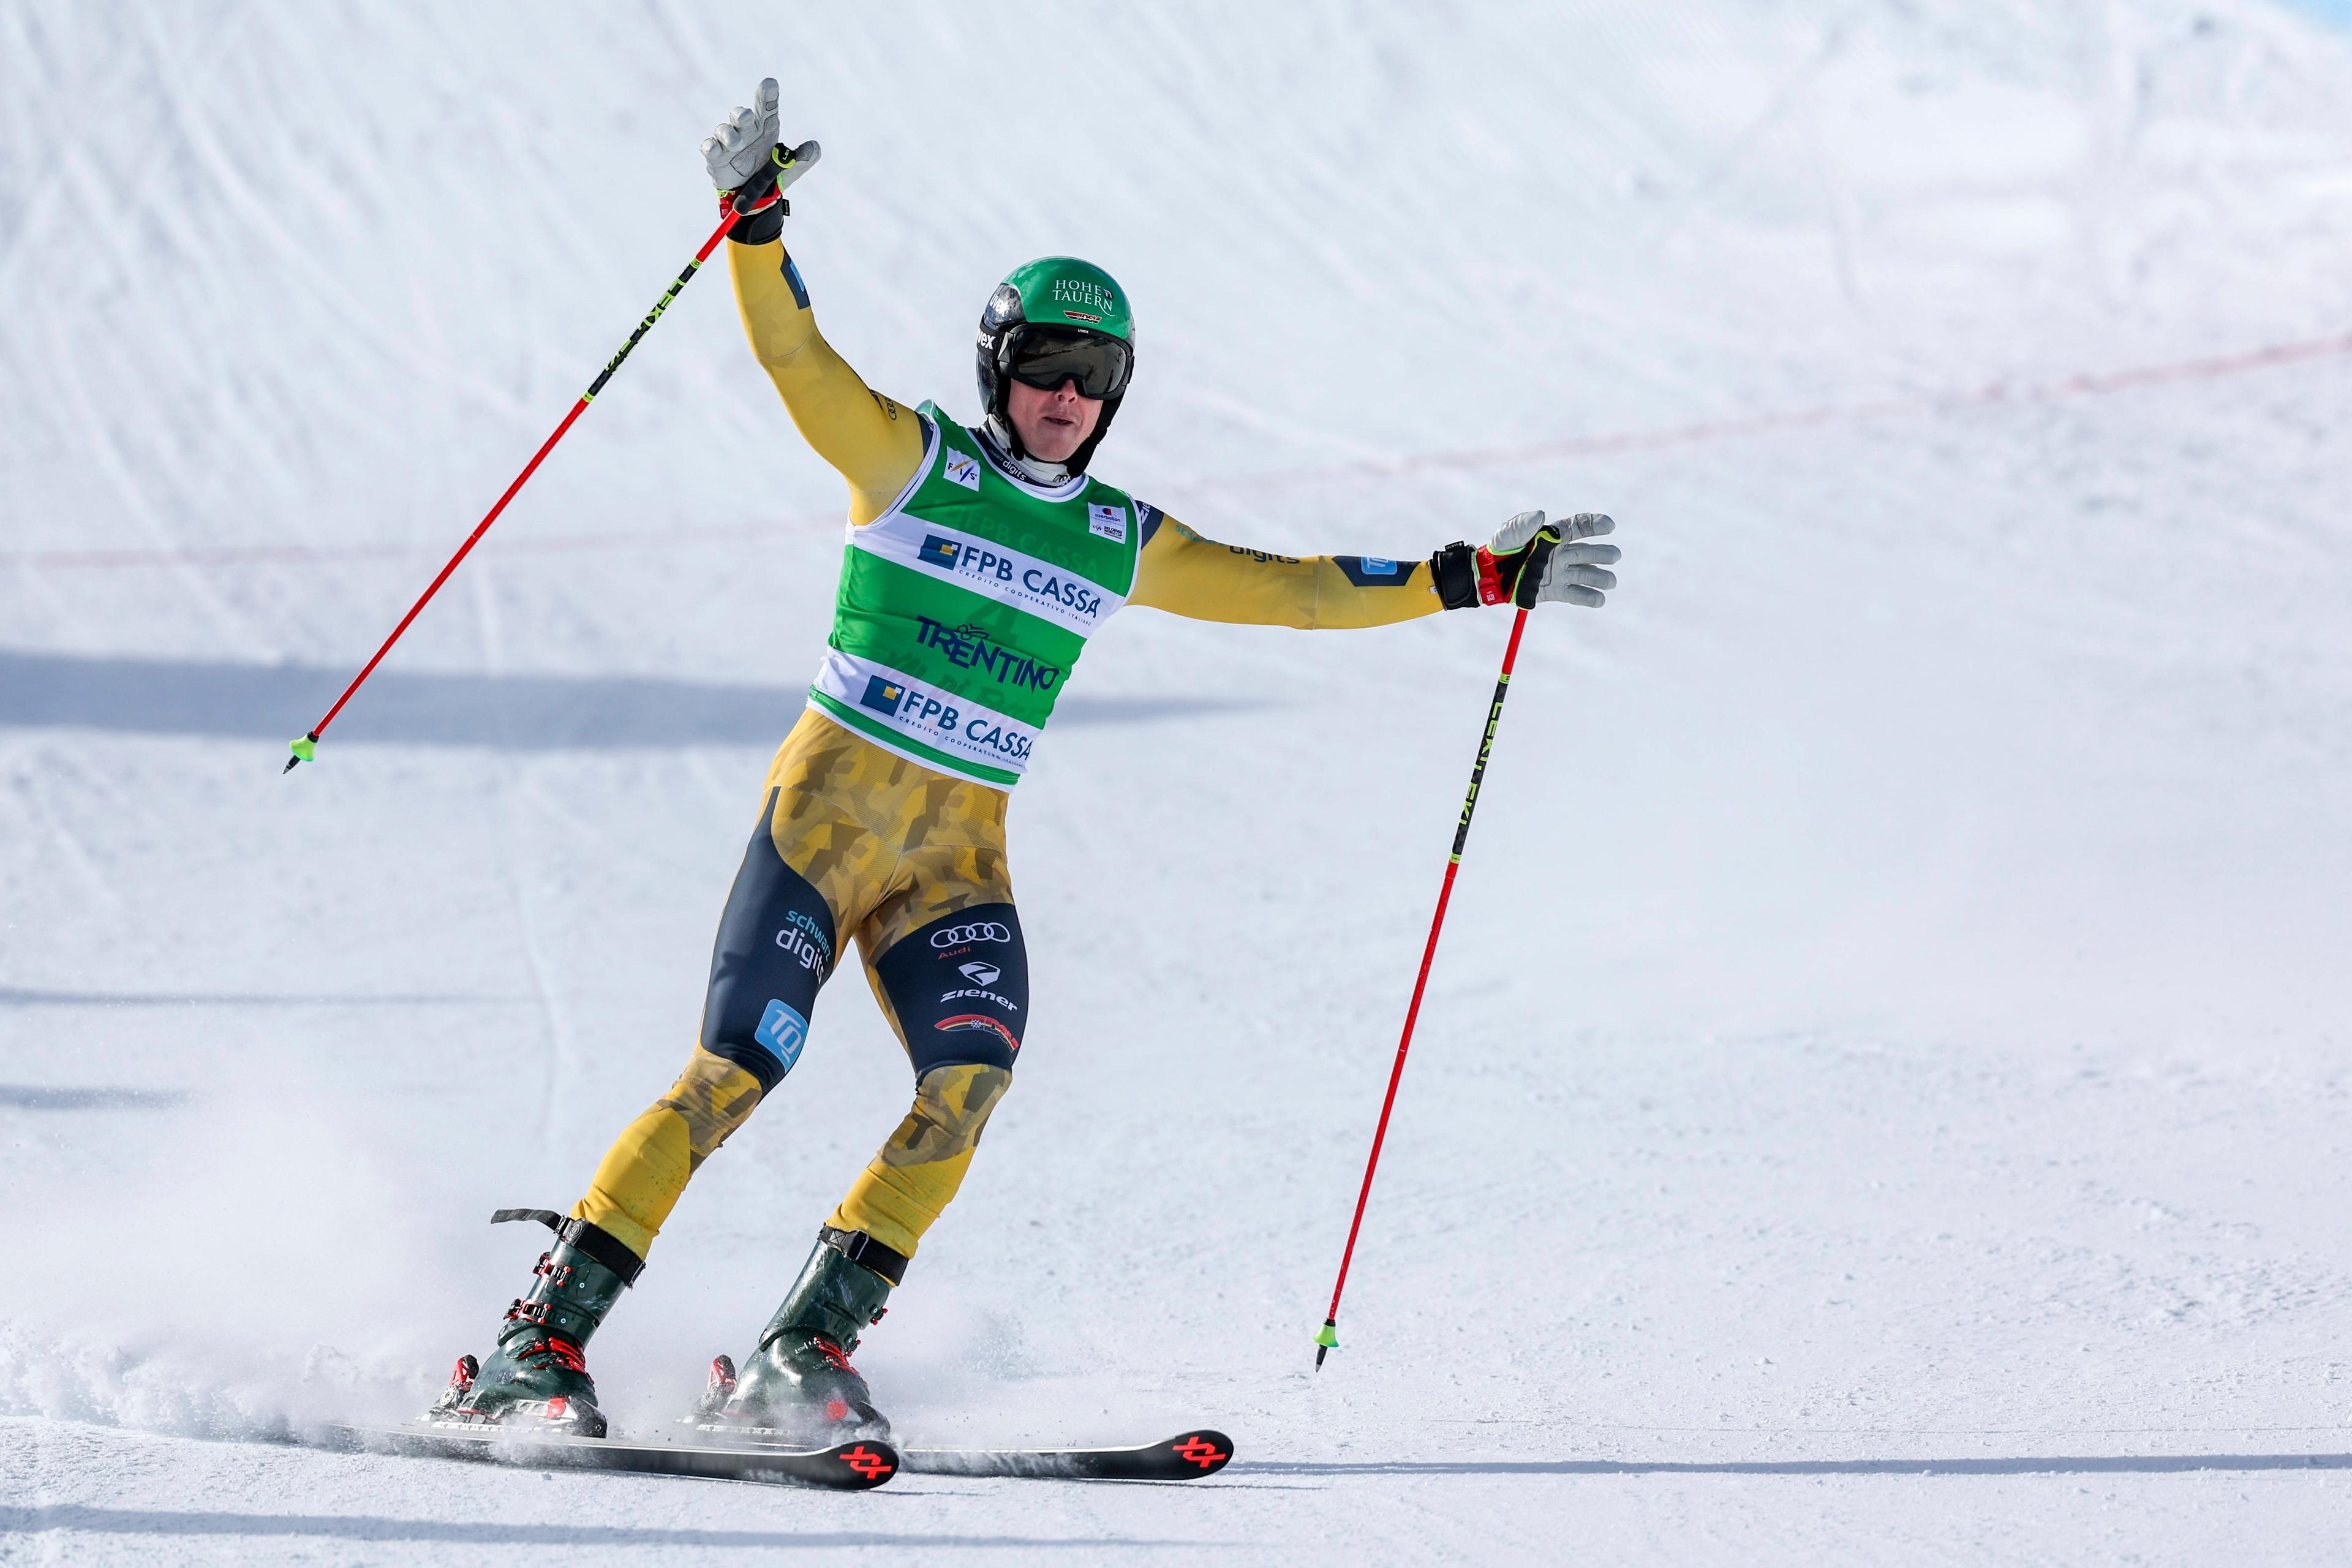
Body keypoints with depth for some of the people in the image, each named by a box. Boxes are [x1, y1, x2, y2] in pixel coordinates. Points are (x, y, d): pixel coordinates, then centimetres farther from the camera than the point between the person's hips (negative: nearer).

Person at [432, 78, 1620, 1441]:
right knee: (737, 1070, -15)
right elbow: (790, 351, -12)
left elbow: (1288, 590, 19)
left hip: (964, 855, 4)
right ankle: (543, 1339, -9)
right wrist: (755, 220, -29)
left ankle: (803, 1357, -14)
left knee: (973, 1078, -19)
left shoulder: (1121, 541, 14)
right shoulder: (914, 460, 1)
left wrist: (1473, 579, 16)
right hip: (830, 808, -4)